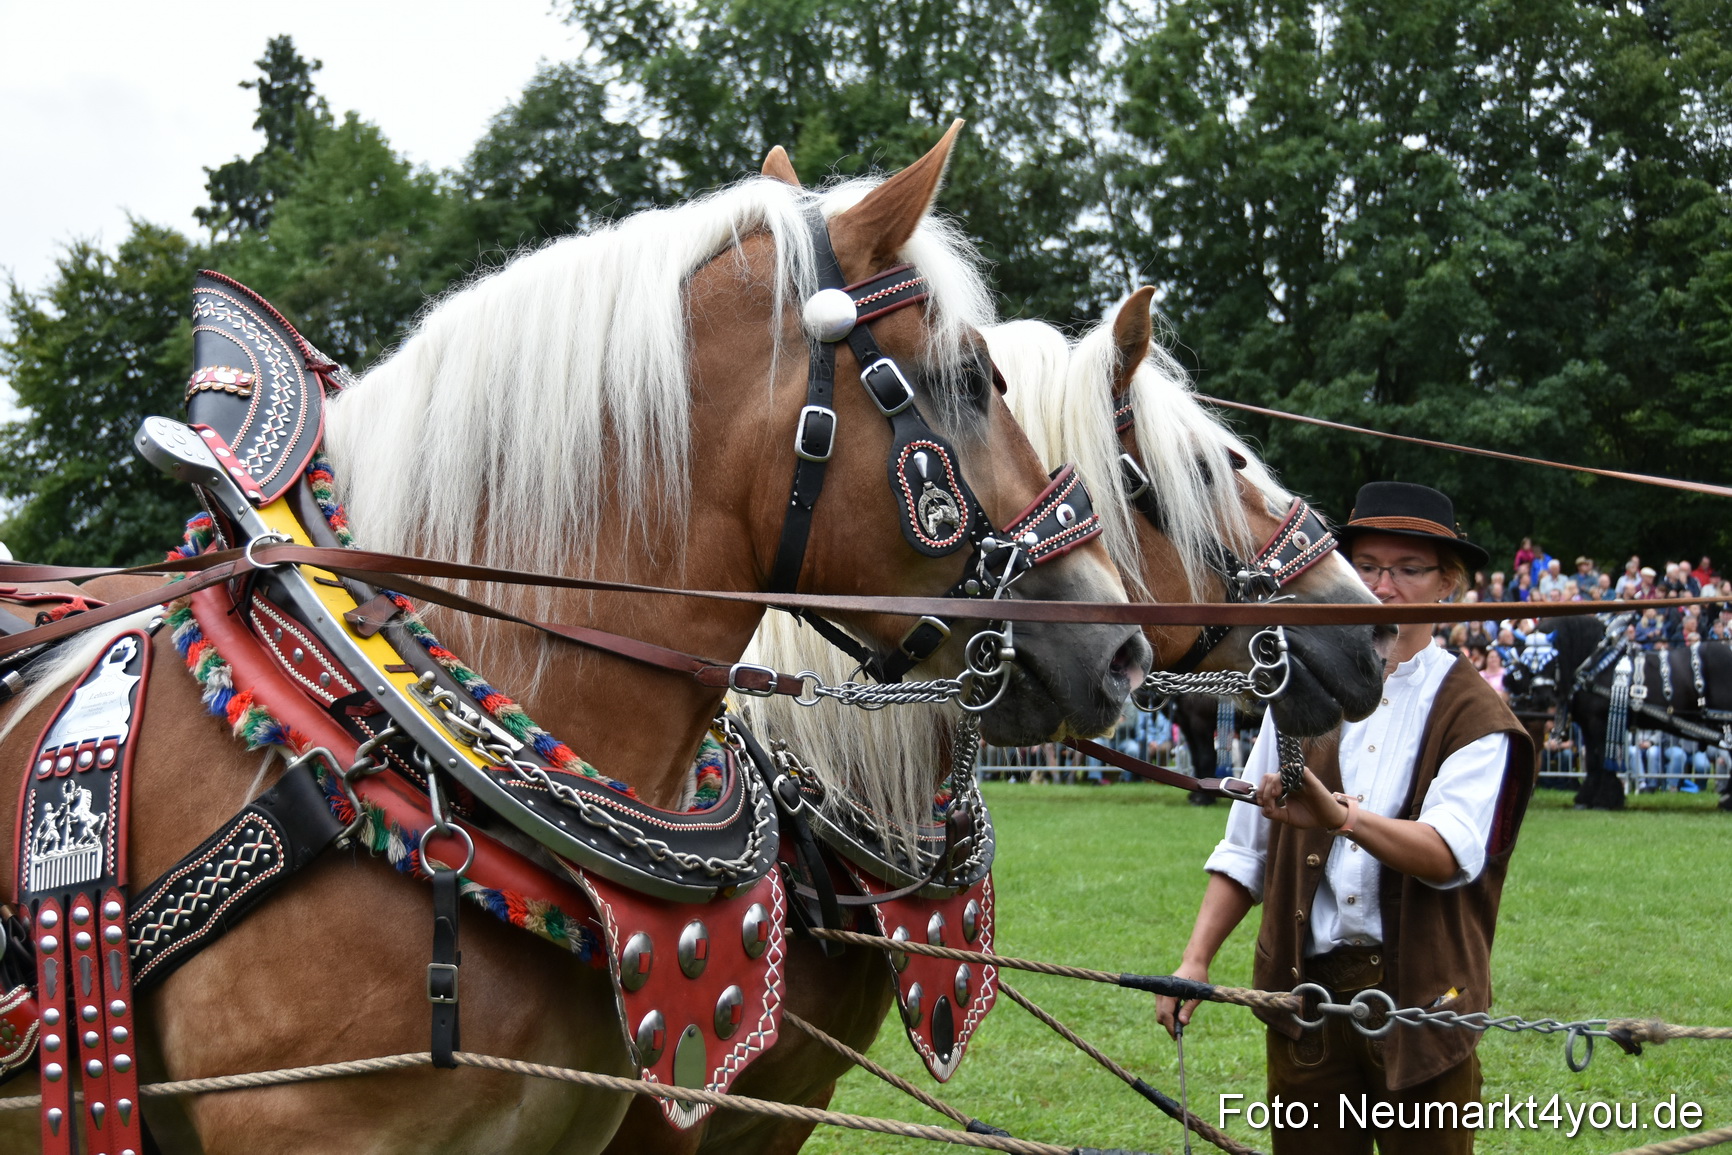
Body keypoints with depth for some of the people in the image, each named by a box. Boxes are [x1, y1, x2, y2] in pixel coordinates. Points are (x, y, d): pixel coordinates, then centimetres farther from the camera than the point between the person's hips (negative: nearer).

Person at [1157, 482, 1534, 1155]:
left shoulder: (1472, 712, -3)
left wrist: (1341, 816, -36)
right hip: (1305, 986, 3)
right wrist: (1196, 960, 0)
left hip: (1421, 996, -3)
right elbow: (1246, 848, 10)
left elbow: (1452, 854, -19)